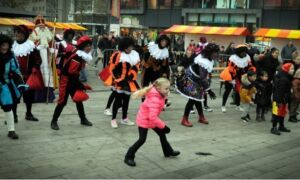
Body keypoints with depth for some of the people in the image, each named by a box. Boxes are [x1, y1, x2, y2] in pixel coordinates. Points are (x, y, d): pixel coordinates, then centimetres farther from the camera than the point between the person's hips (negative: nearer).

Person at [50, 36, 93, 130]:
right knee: (63, 101, -7)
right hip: (66, 80, -9)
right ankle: (54, 121, 3)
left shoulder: (83, 57, 5)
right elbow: (72, 74, -26)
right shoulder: (76, 58, -25)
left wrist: (80, 84, 11)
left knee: (79, 100, 12)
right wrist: (82, 86, -21)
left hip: (73, 80, 9)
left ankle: (83, 119, 23)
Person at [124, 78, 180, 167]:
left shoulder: (159, 95, -7)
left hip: (151, 119, 9)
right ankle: (128, 157, 6)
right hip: (144, 120, -9)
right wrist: (163, 126, -34)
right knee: (142, 140, -7)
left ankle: (168, 152, 37)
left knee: (162, 134, 17)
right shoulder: (155, 100, -36)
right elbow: (152, 117, -40)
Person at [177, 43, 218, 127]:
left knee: (197, 98, 17)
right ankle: (184, 120, 0)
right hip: (190, 80, -10)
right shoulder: (204, 63, -34)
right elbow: (203, 78, -35)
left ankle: (201, 117, 28)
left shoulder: (206, 58, -3)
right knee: (193, 99, -9)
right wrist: (209, 90, -32)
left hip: (195, 79, 10)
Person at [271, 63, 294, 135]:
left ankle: (281, 126, 33)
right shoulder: (283, 79, -24)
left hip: (284, 99, 11)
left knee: (283, 113, 20)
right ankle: (274, 128, 3)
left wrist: (287, 99, 20)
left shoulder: (287, 78, 9)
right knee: (277, 113, -4)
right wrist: (279, 101, -25)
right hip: (279, 99, -11)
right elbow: (280, 91, -26)